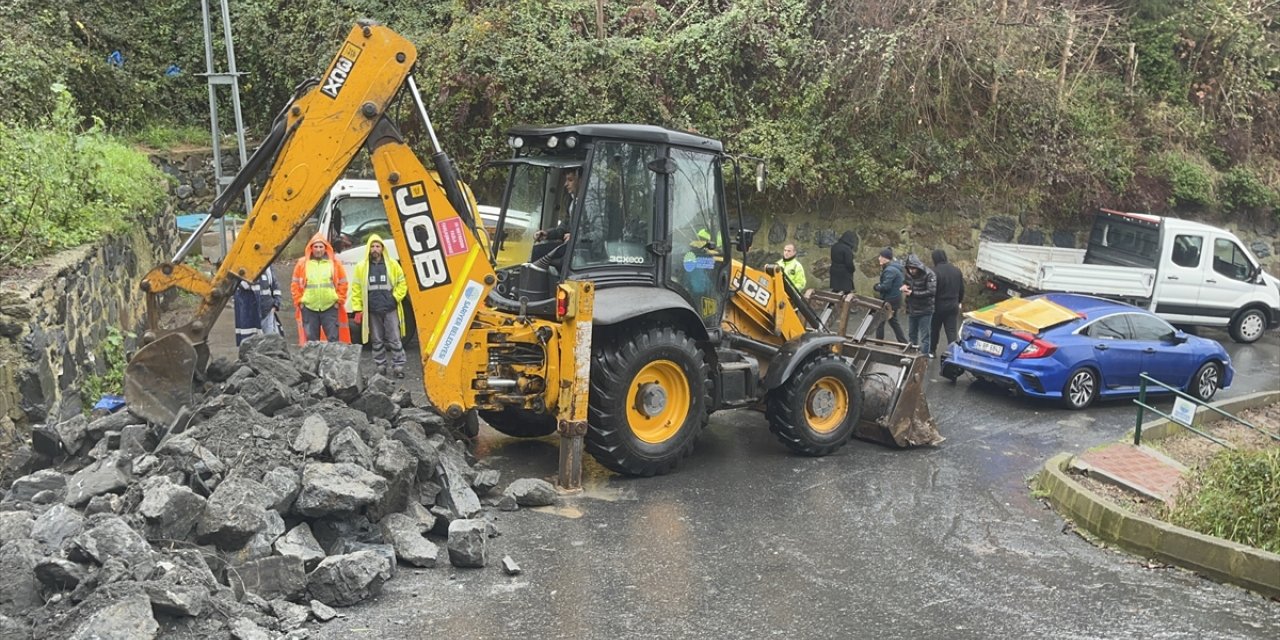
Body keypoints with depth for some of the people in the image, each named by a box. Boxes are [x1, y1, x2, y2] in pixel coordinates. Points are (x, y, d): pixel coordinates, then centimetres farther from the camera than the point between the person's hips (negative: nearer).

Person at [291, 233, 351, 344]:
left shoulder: (335, 262, 5)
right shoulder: (302, 263, 6)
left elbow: (343, 283, 7)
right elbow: (295, 285, 8)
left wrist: (339, 300, 0)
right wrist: (299, 301, 1)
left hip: (330, 307, -1)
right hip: (308, 308, 1)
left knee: (334, 339, -1)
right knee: (310, 341, 7)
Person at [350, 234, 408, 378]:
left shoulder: (393, 265, 4)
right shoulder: (361, 267, 6)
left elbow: (402, 284, 9)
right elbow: (356, 289, 6)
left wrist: (395, 298, -3)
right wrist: (357, 309, 1)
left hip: (390, 309, -1)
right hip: (372, 311, 1)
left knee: (394, 340, -1)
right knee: (377, 341, 9)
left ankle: (398, 366, 4)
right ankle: (380, 367, 17)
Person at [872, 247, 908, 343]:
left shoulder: (889, 270, -21)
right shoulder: (896, 266, 11)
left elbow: (886, 286, -26)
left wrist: (875, 287, -8)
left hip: (890, 300, -10)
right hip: (895, 298, 10)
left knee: (880, 321, -1)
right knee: (893, 321, 20)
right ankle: (903, 342, 24)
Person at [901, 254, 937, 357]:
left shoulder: (929, 274, -17)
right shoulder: (908, 274, 3)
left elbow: (932, 292, -24)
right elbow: (905, 284, 20)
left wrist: (912, 293, -22)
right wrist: (904, 287, -6)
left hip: (924, 311, -7)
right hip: (911, 310, 7)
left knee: (924, 337, -3)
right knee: (912, 334, 17)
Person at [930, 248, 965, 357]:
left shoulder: (935, 271, -18)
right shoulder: (956, 271, 5)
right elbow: (961, 289, 13)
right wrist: (959, 302, 26)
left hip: (938, 306, -4)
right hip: (953, 306, 4)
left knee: (934, 330, 14)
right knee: (951, 332, 3)